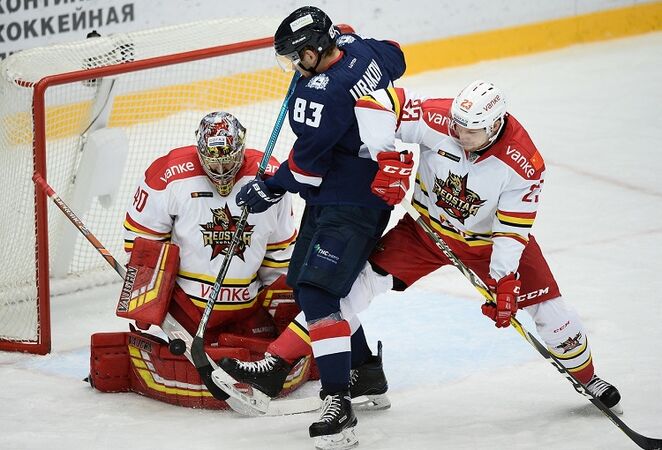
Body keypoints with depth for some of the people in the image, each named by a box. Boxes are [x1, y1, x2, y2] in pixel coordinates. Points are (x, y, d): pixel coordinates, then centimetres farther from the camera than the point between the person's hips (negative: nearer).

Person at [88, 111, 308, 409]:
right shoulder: (169, 176, -15)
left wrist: (286, 302, 8)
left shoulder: (270, 178, -3)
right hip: (184, 304, -3)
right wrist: (146, 306, -10)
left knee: (282, 367, -6)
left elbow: (281, 250, 10)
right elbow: (141, 239, -6)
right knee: (177, 369, -17)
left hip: (248, 306, 3)